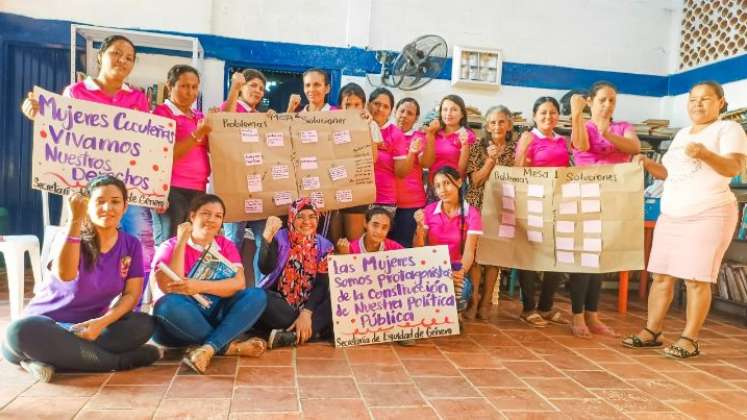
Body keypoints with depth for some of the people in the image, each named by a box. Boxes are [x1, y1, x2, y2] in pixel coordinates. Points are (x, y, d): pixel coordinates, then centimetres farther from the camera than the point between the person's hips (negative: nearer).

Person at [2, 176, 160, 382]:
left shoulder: (131, 244, 0)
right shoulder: (73, 236, -8)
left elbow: (132, 294, -4)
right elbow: (65, 275, -29)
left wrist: (101, 322, -22)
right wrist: (75, 220, -32)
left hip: (89, 325, 3)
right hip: (49, 323, -2)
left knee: (144, 324, -24)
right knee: (22, 331, -37)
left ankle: (51, 357, -26)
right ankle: (120, 360, -30)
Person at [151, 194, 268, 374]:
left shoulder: (226, 245, 7)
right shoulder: (170, 247, -1)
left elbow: (239, 283, -9)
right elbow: (169, 288, -18)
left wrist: (199, 286, -23)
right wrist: (181, 242, -15)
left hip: (215, 317, 3)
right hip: (180, 323, -2)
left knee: (257, 295, -19)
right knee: (169, 305, -35)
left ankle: (208, 348, -34)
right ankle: (230, 346, -22)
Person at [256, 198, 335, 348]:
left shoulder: (324, 245, 2)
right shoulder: (280, 238, -2)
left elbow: (323, 283, -9)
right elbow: (265, 268, -18)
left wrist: (306, 313, -24)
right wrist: (268, 235, -29)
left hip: (310, 304, 1)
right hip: (280, 304, -1)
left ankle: (291, 336, -31)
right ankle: (313, 331, -23)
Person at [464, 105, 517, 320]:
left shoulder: (515, 149, 6)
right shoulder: (478, 147, 2)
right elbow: (475, 181, -5)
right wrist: (490, 160, -14)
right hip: (478, 206, -1)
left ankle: (485, 302, 13)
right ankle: (473, 300, 5)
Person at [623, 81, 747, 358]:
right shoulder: (682, 134, 19)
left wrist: (704, 153, -33)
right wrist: (648, 164, 3)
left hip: (709, 216, -7)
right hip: (670, 216, 7)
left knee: (697, 279, -6)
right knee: (661, 276, 6)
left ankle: (689, 340, 2)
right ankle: (651, 332, 13)